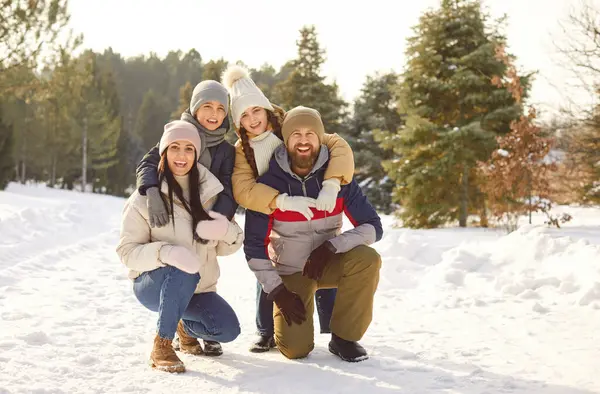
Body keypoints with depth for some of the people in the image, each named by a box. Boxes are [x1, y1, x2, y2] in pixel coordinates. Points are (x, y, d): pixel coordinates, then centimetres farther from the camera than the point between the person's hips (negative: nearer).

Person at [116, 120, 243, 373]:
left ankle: (187, 328, 16)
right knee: (184, 273, -36)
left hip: (197, 288, 4)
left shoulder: (208, 193, -1)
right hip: (154, 284, -4)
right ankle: (161, 346, -18)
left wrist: (225, 230, -22)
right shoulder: (146, 198, -12)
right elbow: (127, 250, -15)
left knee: (228, 329, -18)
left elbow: (226, 247, 3)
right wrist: (164, 252, -35)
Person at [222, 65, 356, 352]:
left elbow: (338, 147, -22)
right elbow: (243, 190, -26)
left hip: (314, 217, -1)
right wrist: (284, 201, -41)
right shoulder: (242, 151, -8)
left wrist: (331, 185, -40)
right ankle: (267, 333, 20)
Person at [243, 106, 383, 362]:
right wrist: (276, 291, -19)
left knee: (367, 259, -31)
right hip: (289, 272, -1)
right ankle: (285, 317, 20)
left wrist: (331, 246, -29)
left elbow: (373, 227, -15)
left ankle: (344, 337, -11)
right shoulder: (269, 183, -16)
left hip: (328, 263, 2)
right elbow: (254, 246, -13)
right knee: (296, 349, -17)